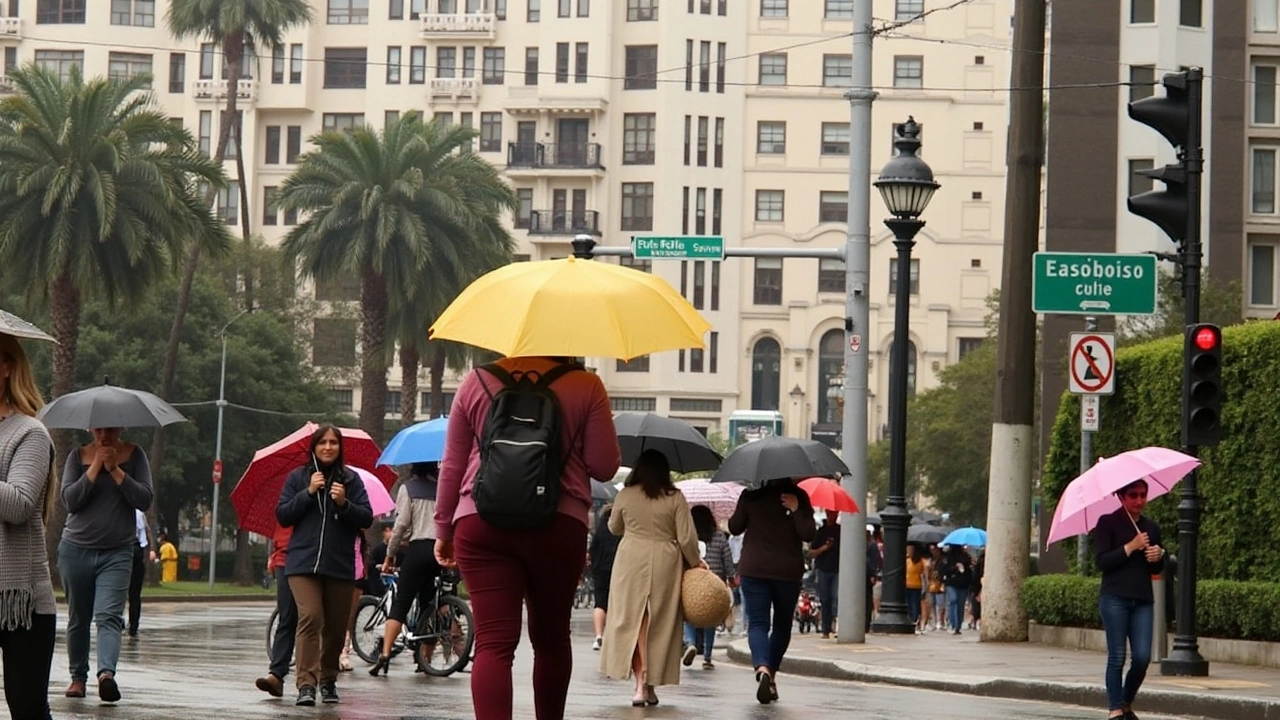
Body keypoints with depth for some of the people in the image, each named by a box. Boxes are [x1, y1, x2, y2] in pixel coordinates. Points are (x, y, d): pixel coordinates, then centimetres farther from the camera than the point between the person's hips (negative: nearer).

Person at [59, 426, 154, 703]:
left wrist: (115, 470, -13)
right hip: (76, 550, 2)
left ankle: (106, 673, -35)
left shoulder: (134, 455, 3)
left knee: (109, 617, -18)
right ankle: (78, 677, 23)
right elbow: (70, 500, -8)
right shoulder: (79, 456, 4)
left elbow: (144, 500, -7)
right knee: (78, 618, 10)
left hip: (118, 553, -2)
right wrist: (96, 467, -13)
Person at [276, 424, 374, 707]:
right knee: (310, 618, -18)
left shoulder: (351, 480, 8)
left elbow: (367, 519, 2)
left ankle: (328, 681, 24)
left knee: (336, 627, 7)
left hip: (340, 565, 2)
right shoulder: (297, 478, 8)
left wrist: (344, 503, -15)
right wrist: (308, 492, -9)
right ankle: (306, 684, -21)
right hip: (304, 562, -2)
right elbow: (283, 516, 2)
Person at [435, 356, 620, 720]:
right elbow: (604, 466, 0)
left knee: (493, 641, -7)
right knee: (551, 637, 17)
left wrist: (444, 529, 19)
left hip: (481, 526, 0)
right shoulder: (585, 386, 1)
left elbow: (452, 466, 10)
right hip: (558, 526, 0)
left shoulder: (477, 382, 7)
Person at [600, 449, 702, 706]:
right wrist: (696, 562, 12)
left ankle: (640, 683, -11)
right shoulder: (675, 498, -3)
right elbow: (686, 538, -4)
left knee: (634, 621, 3)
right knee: (659, 624, 7)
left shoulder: (625, 496, 1)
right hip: (665, 566, 0)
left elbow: (614, 528, 17)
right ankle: (650, 685, 12)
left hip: (631, 563, 0)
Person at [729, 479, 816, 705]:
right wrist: (796, 510, -9)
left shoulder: (750, 495, -2)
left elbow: (734, 527, 7)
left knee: (757, 623, -6)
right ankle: (771, 676, 20)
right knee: (782, 625, 18)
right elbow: (809, 534, -12)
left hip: (754, 569, 0)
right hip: (788, 571, 0)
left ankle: (762, 668, -32)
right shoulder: (798, 497, -5)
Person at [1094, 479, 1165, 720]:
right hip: (1115, 598, -4)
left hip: (1143, 600, 4)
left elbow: (1157, 570, 21)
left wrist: (1158, 556, -1)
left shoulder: (1151, 527, 15)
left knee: (1142, 657, -4)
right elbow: (1101, 561, -8)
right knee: (1117, 656, -6)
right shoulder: (1108, 523, 1)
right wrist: (1130, 547, -14)